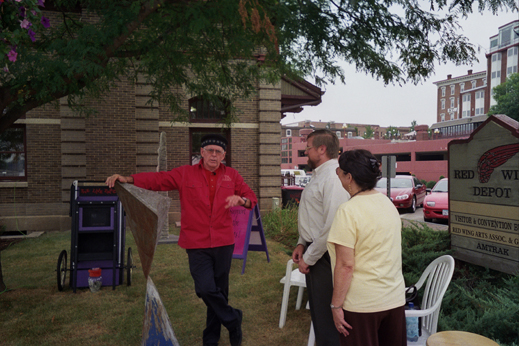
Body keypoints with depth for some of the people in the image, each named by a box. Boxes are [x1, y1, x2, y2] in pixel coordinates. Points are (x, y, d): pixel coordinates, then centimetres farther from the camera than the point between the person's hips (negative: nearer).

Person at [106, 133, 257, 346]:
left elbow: (251, 199, 8)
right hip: (197, 244, -2)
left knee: (220, 291, 12)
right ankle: (233, 320, 17)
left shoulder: (231, 176, 6)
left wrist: (240, 199, -15)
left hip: (223, 242, 2)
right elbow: (157, 179, -3)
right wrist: (127, 179, -15)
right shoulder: (185, 174, 1)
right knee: (206, 289, -13)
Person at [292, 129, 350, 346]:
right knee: (318, 311, 22)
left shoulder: (332, 177, -20)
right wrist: (302, 244, 8)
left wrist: (309, 258, -17)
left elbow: (332, 226, -25)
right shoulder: (319, 175, 12)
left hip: (323, 255, -10)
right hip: (313, 252, 10)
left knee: (326, 319, 3)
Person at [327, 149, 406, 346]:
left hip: (362, 304, -7)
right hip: (395, 299, 7)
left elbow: (346, 265, -20)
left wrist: (336, 305, -13)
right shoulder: (388, 203, 4)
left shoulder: (349, 211, -19)